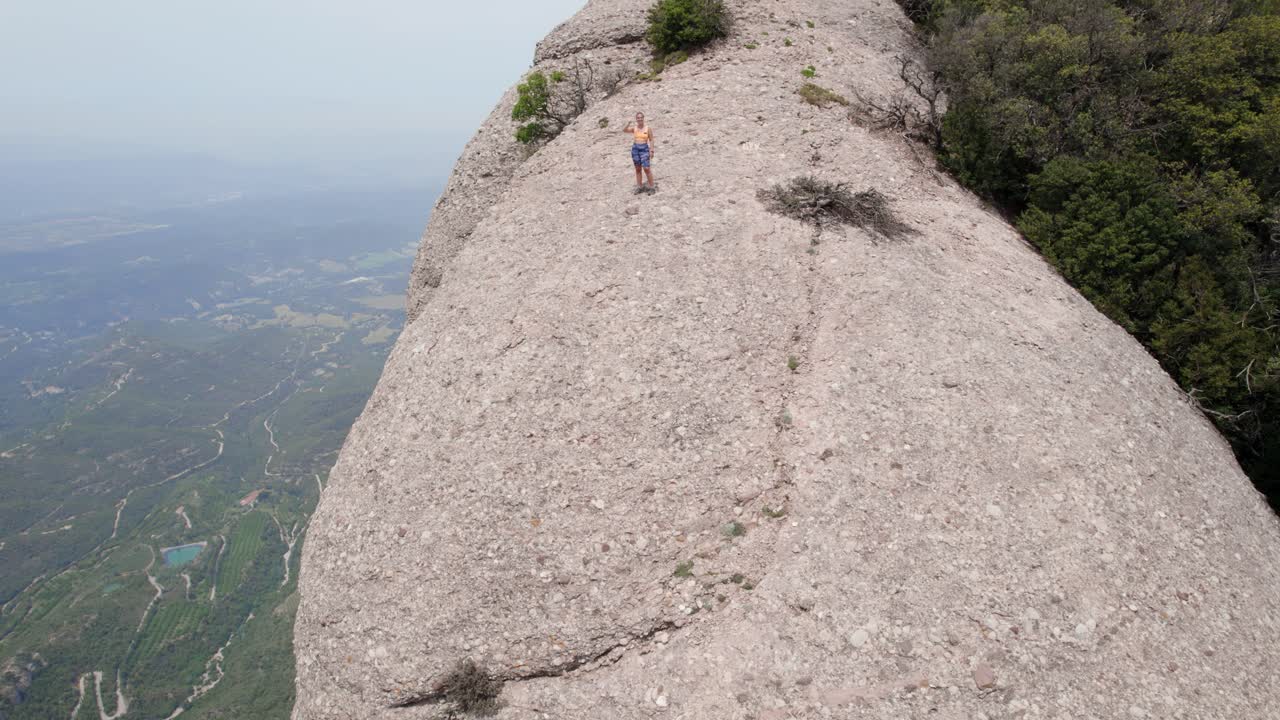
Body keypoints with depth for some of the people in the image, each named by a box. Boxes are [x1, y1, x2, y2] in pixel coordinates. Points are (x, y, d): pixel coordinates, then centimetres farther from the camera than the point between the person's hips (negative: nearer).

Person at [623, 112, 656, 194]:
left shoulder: (648, 128, 0)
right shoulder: (634, 128, 4)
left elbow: (651, 140, 1)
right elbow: (624, 130, -9)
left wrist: (651, 151, -6)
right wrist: (628, 124, -27)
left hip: (644, 148, -3)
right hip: (635, 148, 3)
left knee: (646, 168, -12)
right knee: (638, 169, 8)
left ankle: (652, 186, -4)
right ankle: (639, 187, 16)